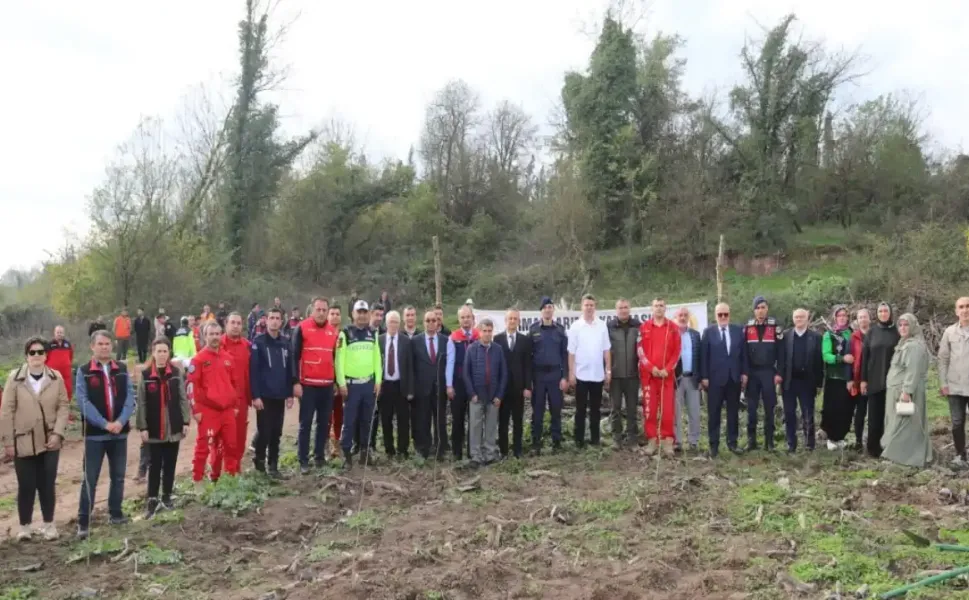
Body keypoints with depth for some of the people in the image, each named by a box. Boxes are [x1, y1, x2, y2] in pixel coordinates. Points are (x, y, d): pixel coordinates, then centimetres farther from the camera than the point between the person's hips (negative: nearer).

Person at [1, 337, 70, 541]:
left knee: (47, 484, 7)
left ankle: (48, 524, 21)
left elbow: (63, 406, 1)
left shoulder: (56, 377, -1)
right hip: (23, 442, -1)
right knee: (26, 486, 4)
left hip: (49, 441, 1)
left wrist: (58, 433, -9)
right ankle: (24, 526, 21)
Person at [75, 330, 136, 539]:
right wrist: (104, 423, -18)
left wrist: (121, 421, -14)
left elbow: (130, 397, 1)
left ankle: (116, 513, 25)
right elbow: (83, 402, -10)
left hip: (120, 431, 3)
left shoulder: (122, 369, 7)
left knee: (118, 476, 12)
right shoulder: (84, 372, -2)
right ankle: (83, 521, 6)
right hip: (95, 433, -3)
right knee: (89, 479, 0)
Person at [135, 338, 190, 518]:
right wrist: (142, 427, -8)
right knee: (154, 464, 4)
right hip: (154, 429, -2)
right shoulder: (145, 374, -5)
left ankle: (166, 497, 22)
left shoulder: (176, 372, 1)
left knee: (170, 464, 11)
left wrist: (186, 421, 0)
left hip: (174, 427, 2)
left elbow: (183, 398, 3)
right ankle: (152, 499, 12)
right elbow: (141, 403, -5)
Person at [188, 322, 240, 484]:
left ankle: (232, 476, 24)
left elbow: (235, 382, 17)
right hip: (207, 410, -5)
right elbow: (192, 385, -9)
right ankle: (197, 480, 6)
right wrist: (195, 409, -12)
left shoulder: (228, 358, 11)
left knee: (230, 444, 11)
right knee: (203, 446, -1)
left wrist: (236, 405, 14)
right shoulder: (198, 359, -5)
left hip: (228, 409, 5)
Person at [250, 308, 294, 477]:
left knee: (276, 433, 8)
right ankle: (259, 458, 21)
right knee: (264, 431, -3)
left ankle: (273, 465, 17)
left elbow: (289, 369, 11)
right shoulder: (258, 342, -5)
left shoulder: (285, 342, 9)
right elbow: (253, 370, -9)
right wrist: (255, 395, -14)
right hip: (264, 396, -4)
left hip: (280, 395, 4)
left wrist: (290, 394, 7)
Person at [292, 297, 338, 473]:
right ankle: (303, 461, 5)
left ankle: (320, 456, 20)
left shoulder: (334, 330, 9)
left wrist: (336, 380, 17)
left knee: (324, 423, 10)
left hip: (328, 384, 5)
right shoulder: (302, 328, -5)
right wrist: (295, 382, -12)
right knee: (306, 423, 0)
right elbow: (294, 356, -6)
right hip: (308, 384, -5)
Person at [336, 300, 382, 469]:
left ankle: (365, 451, 19)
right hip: (351, 384, -4)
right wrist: (341, 382, -12)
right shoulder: (345, 334, -4)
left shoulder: (373, 334, 10)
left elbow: (377, 358, 10)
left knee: (367, 420, 10)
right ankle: (347, 454, 6)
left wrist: (378, 380, 4)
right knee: (349, 421, -1)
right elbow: (339, 360, -8)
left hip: (369, 383, 4)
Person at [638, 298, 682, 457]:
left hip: (667, 374, 0)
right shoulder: (644, 327, 5)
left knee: (668, 408, -2)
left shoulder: (673, 328, 5)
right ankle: (652, 440, 8)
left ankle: (667, 440, 4)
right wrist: (651, 367, -10)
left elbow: (676, 352, 2)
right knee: (649, 408, 1)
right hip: (648, 374, 0)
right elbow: (640, 350, 1)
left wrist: (667, 369, -9)